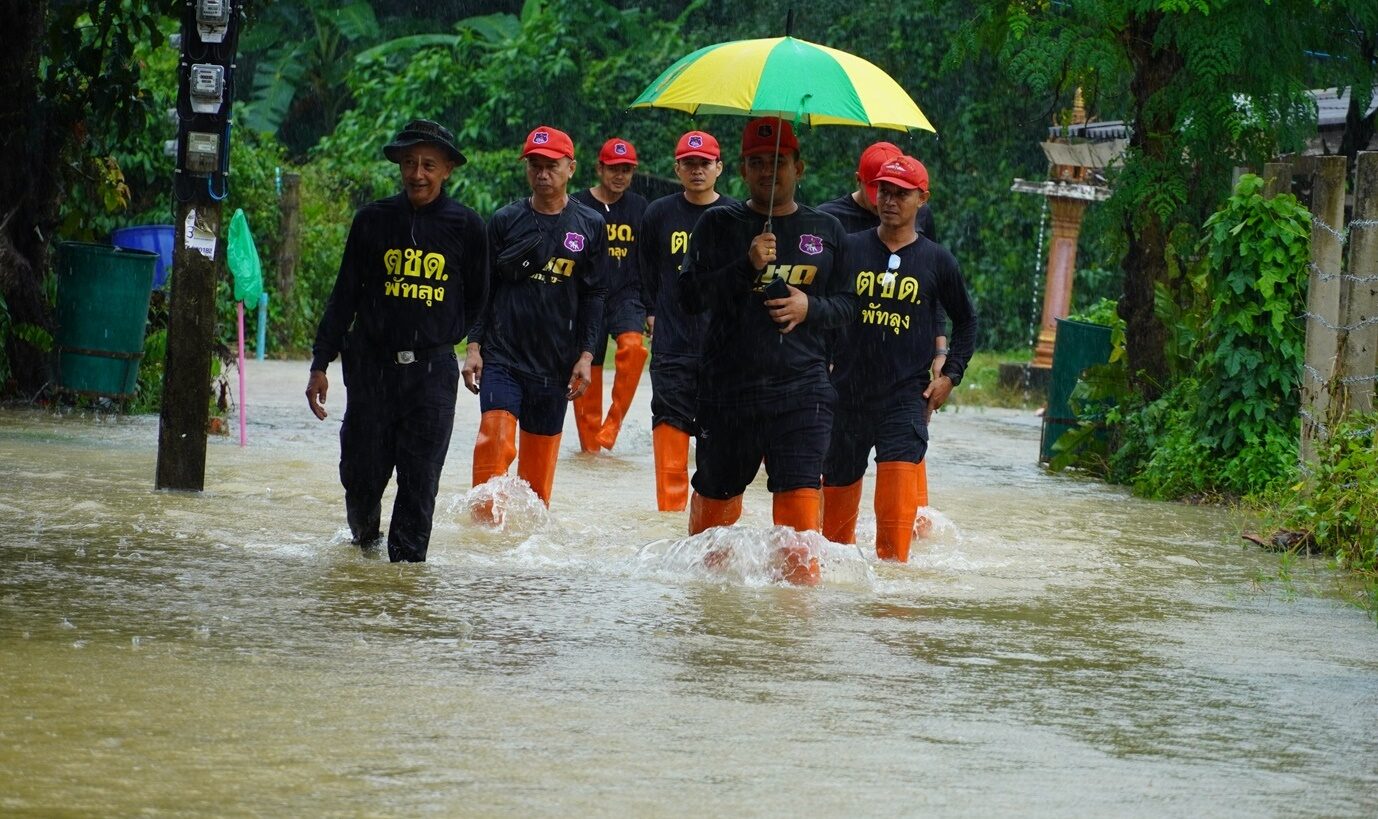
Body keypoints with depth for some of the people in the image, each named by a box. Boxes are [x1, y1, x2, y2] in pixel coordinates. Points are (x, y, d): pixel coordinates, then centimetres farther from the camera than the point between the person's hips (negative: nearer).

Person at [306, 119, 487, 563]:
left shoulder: (465, 226, 2)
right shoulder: (373, 220, 4)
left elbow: (478, 299, 13)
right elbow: (344, 296, 8)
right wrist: (320, 363, 5)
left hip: (432, 367, -1)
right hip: (372, 362, 1)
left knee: (419, 480, -6)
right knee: (362, 473, 4)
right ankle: (364, 538, 32)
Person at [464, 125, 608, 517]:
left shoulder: (590, 226, 6)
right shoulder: (505, 220, 5)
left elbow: (595, 295, 7)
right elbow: (482, 286, 7)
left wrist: (586, 355, 0)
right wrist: (474, 345, -1)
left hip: (556, 363, 1)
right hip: (502, 356, -1)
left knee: (541, 457, 4)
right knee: (495, 440, -17)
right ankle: (484, 523, -15)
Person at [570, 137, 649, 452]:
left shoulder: (640, 207, 7)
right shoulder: (579, 205, 0)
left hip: (627, 295, 1)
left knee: (632, 345, -27)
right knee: (588, 373, 0)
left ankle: (613, 422, -19)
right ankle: (590, 443, 11)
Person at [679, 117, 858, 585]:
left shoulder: (825, 230, 10)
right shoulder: (719, 225, 5)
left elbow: (849, 304, 14)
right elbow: (690, 298, -4)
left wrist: (811, 307, -7)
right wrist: (747, 266, -17)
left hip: (801, 388, 0)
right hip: (727, 385, 0)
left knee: (799, 494, -16)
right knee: (715, 493, 13)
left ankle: (800, 576, -15)